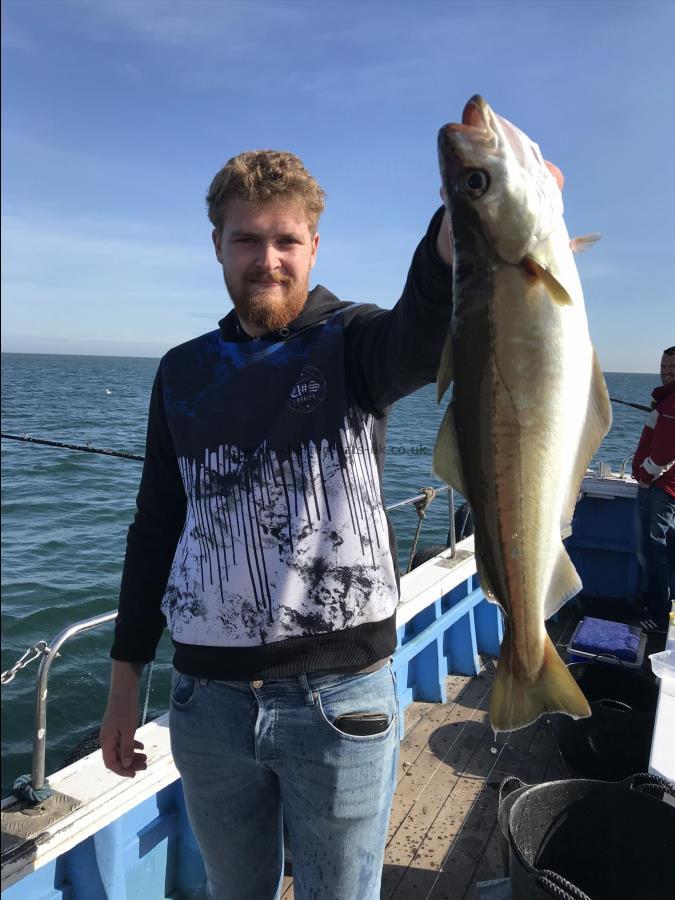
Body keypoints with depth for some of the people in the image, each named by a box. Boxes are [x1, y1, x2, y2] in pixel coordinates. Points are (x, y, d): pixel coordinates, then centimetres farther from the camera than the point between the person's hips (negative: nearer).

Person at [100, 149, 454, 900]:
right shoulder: (183, 372, 5)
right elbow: (155, 527, 9)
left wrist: (454, 242, -52)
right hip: (205, 698, 3)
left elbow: (419, 340, -30)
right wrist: (125, 676, 9)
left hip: (339, 699, -3)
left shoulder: (350, 342, -5)